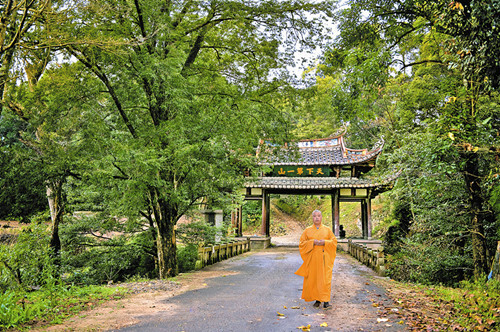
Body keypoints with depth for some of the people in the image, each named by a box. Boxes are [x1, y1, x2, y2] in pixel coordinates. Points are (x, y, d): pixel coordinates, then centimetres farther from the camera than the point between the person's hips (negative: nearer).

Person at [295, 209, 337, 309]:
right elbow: (301, 243, 4)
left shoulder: (327, 230, 9)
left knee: (325, 279, -8)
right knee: (313, 279, 1)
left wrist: (324, 242, -11)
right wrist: (312, 242, -11)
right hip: (312, 258, 1)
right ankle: (317, 299, 14)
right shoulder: (307, 230, 8)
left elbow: (334, 241, 7)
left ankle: (326, 300, -6)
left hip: (324, 258, -1)